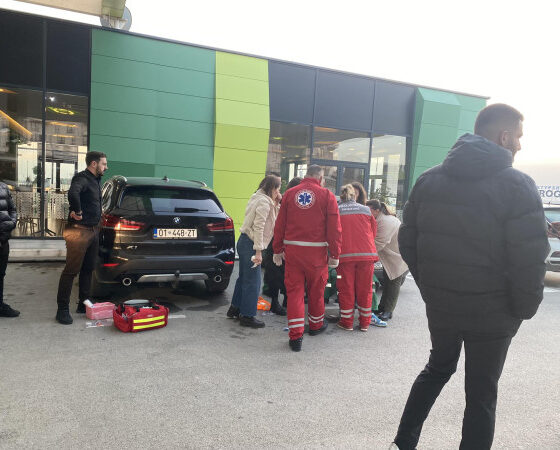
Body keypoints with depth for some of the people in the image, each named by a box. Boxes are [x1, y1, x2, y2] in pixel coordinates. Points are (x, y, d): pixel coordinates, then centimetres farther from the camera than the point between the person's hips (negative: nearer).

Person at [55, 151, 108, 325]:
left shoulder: (96, 180, 15)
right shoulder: (82, 178, -14)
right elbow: (73, 193, -36)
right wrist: (78, 211, -23)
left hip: (94, 230, 9)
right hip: (80, 231, -9)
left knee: (88, 269, 15)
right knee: (71, 271, -3)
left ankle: (83, 304, 26)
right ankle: (63, 310, 5)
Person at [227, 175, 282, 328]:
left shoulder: (259, 198, 15)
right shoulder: (264, 202, -15)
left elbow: (273, 219, 19)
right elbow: (258, 227, -22)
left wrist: (276, 204, 7)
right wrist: (258, 251, -22)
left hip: (244, 241, 10)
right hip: (250, 244, -10)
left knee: (244, 278, 20)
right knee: (253, 282, -1)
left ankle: (235, 308, 32)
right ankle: (247, 316, 8)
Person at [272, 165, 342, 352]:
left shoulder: (290, 193, 7)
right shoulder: (327, 195, -1)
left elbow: (280, 224, 7)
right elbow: (334, 227, -3)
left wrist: (277, 250, 13)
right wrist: (334, 254, 3)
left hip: (292, 249, 2)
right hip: (316, 251, -1)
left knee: (294, 290, 5)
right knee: (316, 289, 16)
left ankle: (296, 336, 3)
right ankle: (316, 325, 37)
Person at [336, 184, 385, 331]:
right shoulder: (366, 210, 8)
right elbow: (374, 232, 14)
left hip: (344, 255, -1)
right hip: (366, 254, 2)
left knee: (346, 289, 7)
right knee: (365, 289, 10)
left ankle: (347, 322, 14)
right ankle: (365, 322, 19)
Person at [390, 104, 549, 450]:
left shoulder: (429, 180, 2)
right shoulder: (517, 185, -13)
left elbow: (408, 241, 3)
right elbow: (530, 259, -18)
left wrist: (431, 288, 11)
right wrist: (524, 310, -3)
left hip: (439, 305, 5)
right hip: (492, 313, -4)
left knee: (438, 368, 27)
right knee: (482, 394, 14)